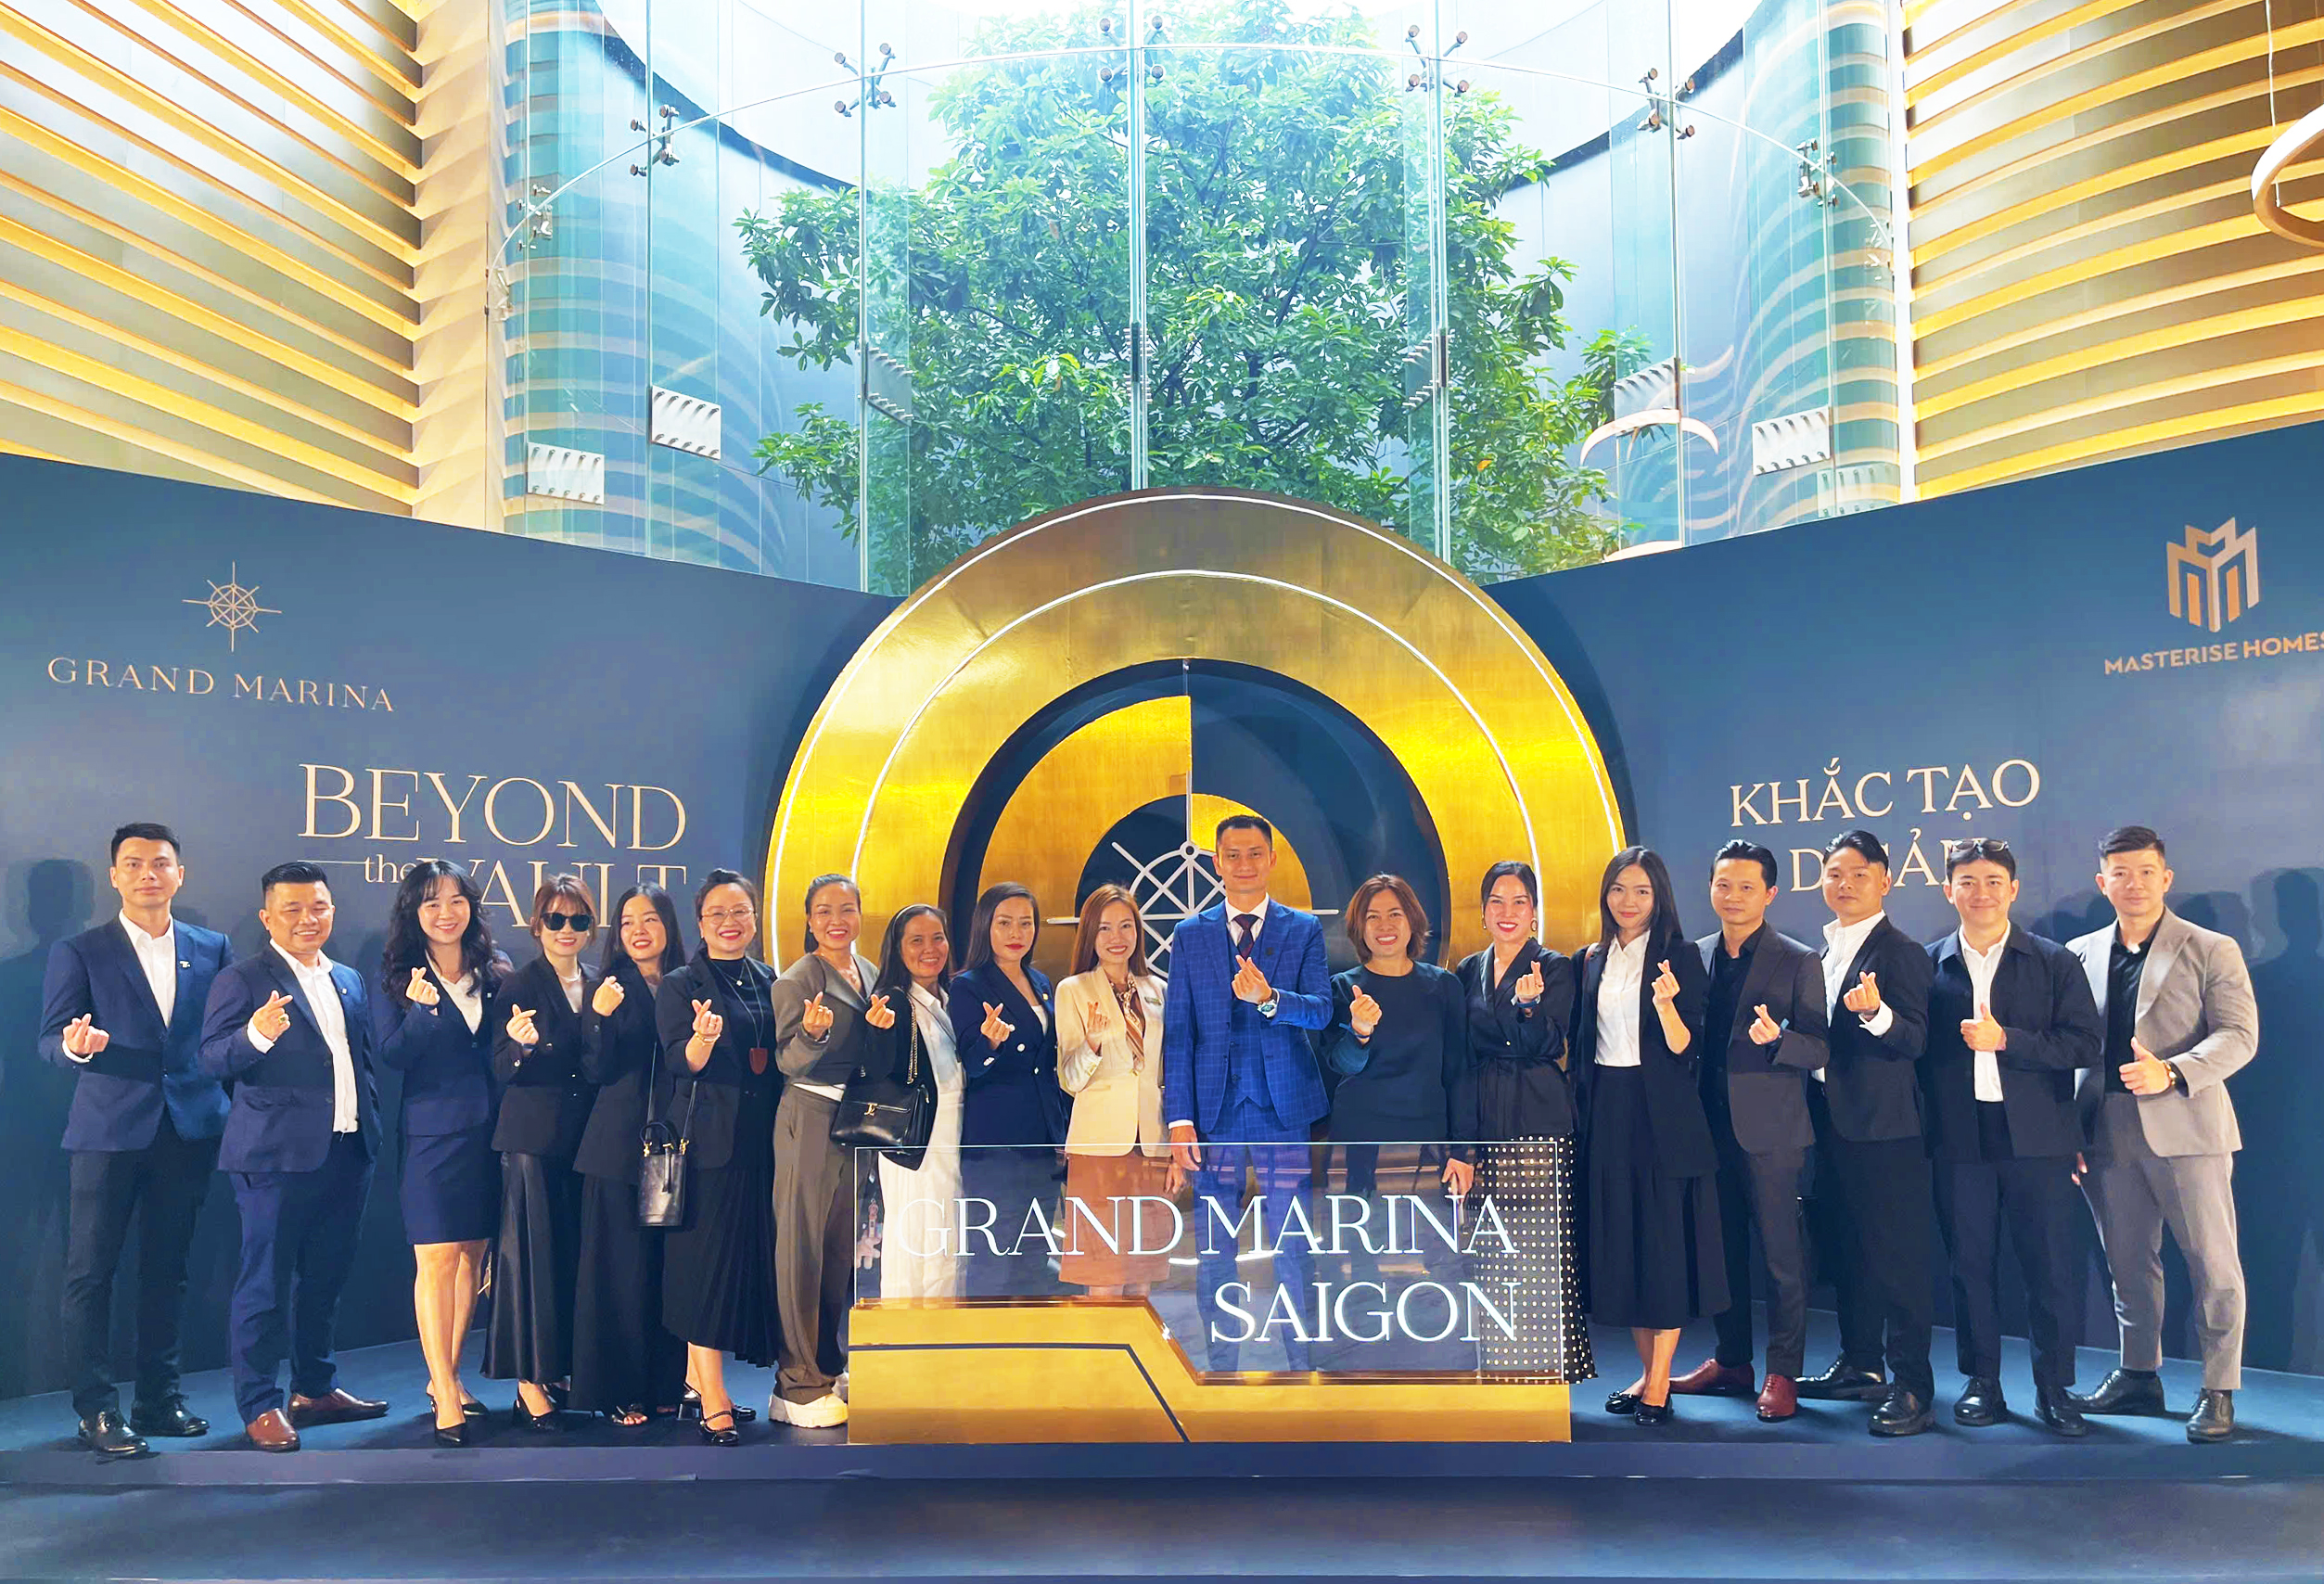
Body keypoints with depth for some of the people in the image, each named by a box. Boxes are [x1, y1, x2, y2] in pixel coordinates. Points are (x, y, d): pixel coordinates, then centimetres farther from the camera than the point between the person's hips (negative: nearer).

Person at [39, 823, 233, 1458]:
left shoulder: (212, 949, 10)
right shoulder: (78, 952, 2)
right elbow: (51, 1041, -3)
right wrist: (77, 1045, -26)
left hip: (189, 1130, 3)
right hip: (109, 1131, -3)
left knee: (167, 1268, 11)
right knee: (90, 1272, 0)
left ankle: (159, 1398, 20)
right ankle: (96, 1410, 9)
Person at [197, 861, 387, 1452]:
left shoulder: (349, 981, 16)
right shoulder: (241, 979, -4)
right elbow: (213, 1060, -13)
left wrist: (372, 1125, 15)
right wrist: (255, 1035, -33)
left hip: (348, 1153, 7)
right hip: (278, 1154, -6)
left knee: (326, 1277, 15)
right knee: (266, 1281, -1)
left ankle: (314, 1389, 27)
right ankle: (261, 1406, 9)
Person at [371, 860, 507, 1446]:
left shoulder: (495, 974, 9)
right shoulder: (395, 978, 1)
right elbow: (391, 1056, -9)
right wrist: (421, 1012, -24)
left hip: (488, 1132, 4)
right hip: (432, 1132, -4)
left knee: (473, 1258, 9)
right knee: (437, 1261, -6)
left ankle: (445, 1375, 23)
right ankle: (445, 1398, -3)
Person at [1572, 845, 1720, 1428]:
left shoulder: (1680, 955, -4)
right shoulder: (1593, 961, 11)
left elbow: (1683, 1046, -11)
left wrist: (1665, 1003, -29)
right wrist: (1583, 1110, 7)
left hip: (1662, 1115, -5)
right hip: (1606, 1114, 5)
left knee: (1664, 1242, -1)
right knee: (1619, 1242, 9)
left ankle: (1660, 1383, 7)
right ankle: (1646, 1372, 21)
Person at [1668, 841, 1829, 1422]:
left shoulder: (1799, 961, -3)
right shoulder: (1694, 956, 10)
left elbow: (1818, 1050, -5)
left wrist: (1777, 1037, -24)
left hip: (1770, 1129, -4)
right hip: (1711, 1127, 5)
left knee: (1782, 1253, 0)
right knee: (1722, 1248, 12)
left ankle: (1782, 1373, 11)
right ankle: (1732, 1360, 25)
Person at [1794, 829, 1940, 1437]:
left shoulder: (1899, 951, -10)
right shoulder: (1823, 950, 14)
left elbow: (1914, 1040, -18)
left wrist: (1875, 1012, -35)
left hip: (1884, 1125, -8)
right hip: (1833, 1121, 9)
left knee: (1899, 1255, -4)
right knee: (1845, 1247, 16)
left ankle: (1912, 1387, 1)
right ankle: (1861, 1365, 28)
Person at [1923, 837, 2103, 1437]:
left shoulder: (2055, 962, 4)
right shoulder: (1928, 964, 7)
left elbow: (2088, 1044, -4)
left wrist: (2005, 1040, -14)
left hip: (2036, 1137, -1)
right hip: (1960, 1139, 1)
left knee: (2049, 1269, 2)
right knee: (1971, 1265, 7)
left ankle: (2054, 1390, 14)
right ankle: (1982, 1385, 18)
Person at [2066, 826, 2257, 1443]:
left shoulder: (2211, 950, 1)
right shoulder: (2080, 953, 12)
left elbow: (2239, 1035, -8)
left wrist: (2171, 1074, -24)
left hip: (2186, 1130, -4)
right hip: (2108, 1132, 4)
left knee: (2214, 1264, 0)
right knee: (2128, 1262, 12)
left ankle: (2217, 1391, 11)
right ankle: (2139, 1376, 25)